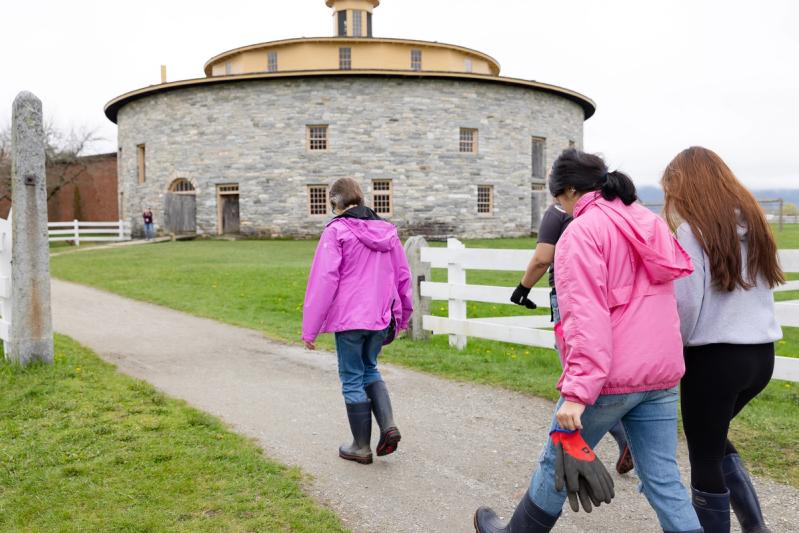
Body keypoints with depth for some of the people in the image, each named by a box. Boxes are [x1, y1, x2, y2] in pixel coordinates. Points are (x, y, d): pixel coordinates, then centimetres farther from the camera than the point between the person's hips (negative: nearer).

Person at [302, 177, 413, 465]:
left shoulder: (336, 231, -10)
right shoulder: (387, 230, 8)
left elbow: (323, 281, -14)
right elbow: (403, 276, 12)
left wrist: (310, 329, -9)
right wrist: (402, 316, 23)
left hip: (349, 319, -6)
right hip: (381, 318, 6)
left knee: (352, 379, 8)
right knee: (370, 369, 23)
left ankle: (361, 446, 16)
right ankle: (388, 425, 6)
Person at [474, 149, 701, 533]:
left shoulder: (583, 231, -12)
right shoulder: (650, 224, 14)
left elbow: (586, 316, -22)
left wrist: (577, 390, -23)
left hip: (608, 378, -7)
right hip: (661, 374, 7)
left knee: (557, 464, 13)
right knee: (663, 479, 10)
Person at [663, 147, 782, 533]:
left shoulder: (692, 231, -13)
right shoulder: (752, 221, 7)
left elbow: (685, 304, -15)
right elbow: (763, 285, 12)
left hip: (715, 356, -7)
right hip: (762, 352, 8)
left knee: (705, 457, 9)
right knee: (715, 439, 26)